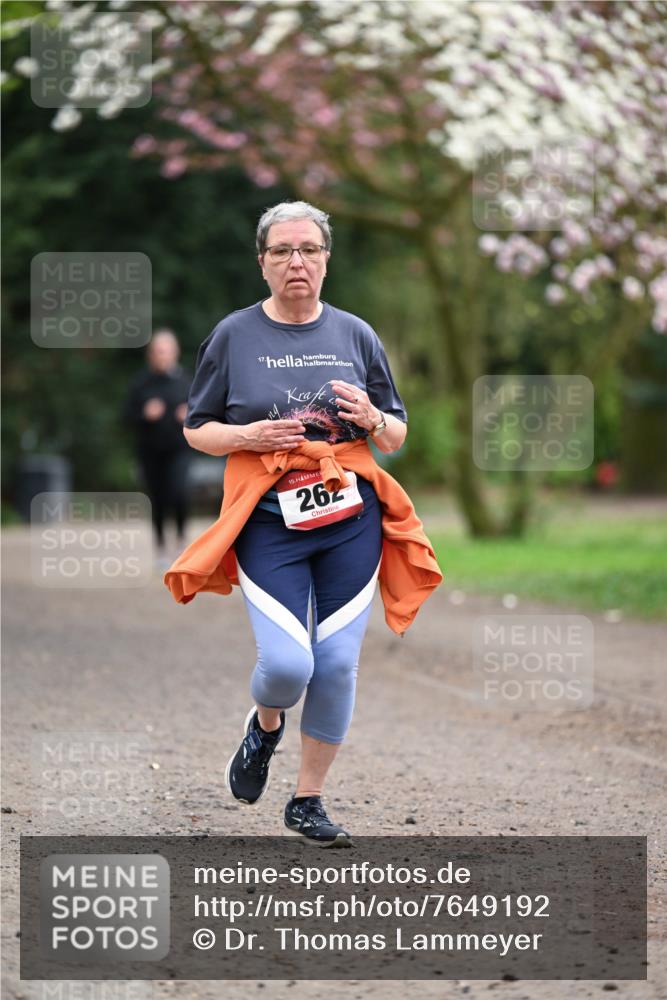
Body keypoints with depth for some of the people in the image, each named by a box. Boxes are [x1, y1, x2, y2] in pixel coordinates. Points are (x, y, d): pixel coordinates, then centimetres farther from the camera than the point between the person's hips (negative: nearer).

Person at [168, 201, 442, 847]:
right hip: (269, 521, -2)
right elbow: (196, 430, 6)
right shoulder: (234, 335, 2)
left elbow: (396, 439, 13)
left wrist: (373, 419, -10)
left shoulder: (356, 335, 8)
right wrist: (248, 436, -13)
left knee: (337, 664, 0)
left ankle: (308, 803, 16)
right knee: (287, 663, -15)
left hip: (351, 519, 2)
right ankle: (264, 727, 22)